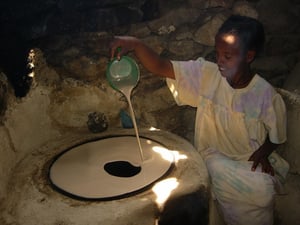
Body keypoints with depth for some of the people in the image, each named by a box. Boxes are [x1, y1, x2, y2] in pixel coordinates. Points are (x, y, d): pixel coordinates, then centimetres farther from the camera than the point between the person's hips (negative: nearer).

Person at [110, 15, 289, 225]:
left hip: (252, 161, 0)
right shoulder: (206, 74, -11)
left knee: (262, 189, -29)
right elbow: (160, 67, -20)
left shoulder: (266, 94, -13)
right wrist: (136, 44, -37)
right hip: (215, 158, 1)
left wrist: (263, 153, -19)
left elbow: (276, 137, 1)